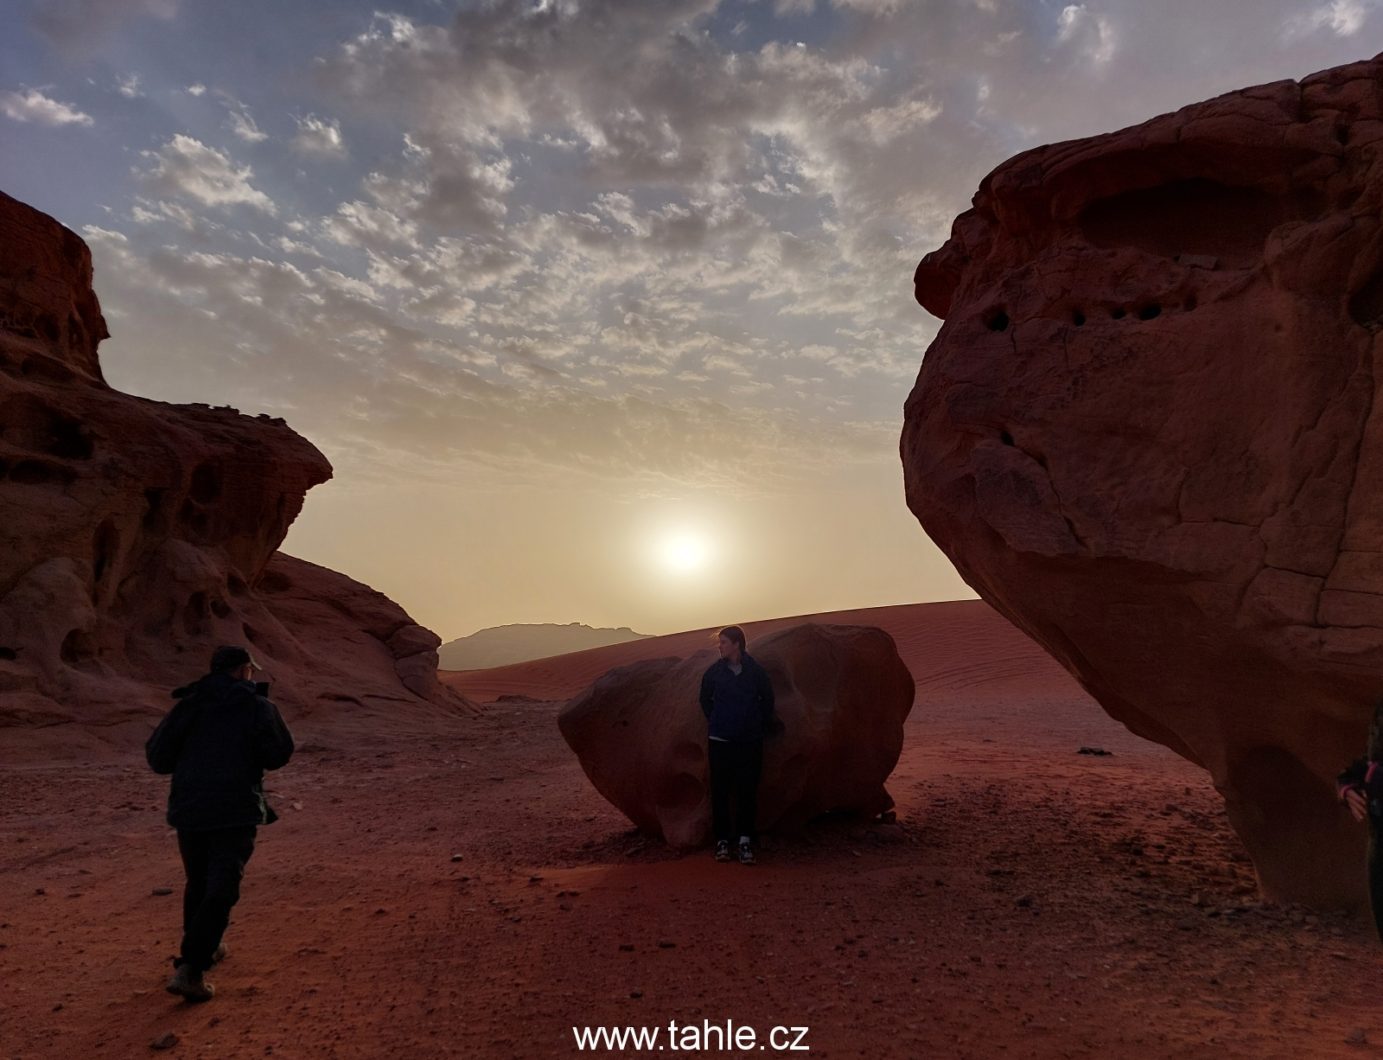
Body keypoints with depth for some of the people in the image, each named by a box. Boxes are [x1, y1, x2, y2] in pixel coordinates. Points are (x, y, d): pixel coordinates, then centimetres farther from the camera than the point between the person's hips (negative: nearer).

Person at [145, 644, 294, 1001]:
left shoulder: (189, 704, 8)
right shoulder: (258, 706, -2)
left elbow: (157, 757, 4)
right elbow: (278, 755, -6)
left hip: (188, 808, 5)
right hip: (236, 811, -5)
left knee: (198, 883, 23)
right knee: (221, 889, -4)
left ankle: (200, 950, 38)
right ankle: (189, 970, -14)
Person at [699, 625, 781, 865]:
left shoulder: (756, 671, -4)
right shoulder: (714, 671, -1)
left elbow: (768, 699, 10)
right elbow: (705, 699, 13)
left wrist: (760, 724, 12)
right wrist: (715, 721, 9)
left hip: (750, 741, -1)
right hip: (719, 740, 1)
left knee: (747, 791, -1)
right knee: (720, 791, 2)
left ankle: (746, 841, 6)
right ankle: (722, 839, 11)